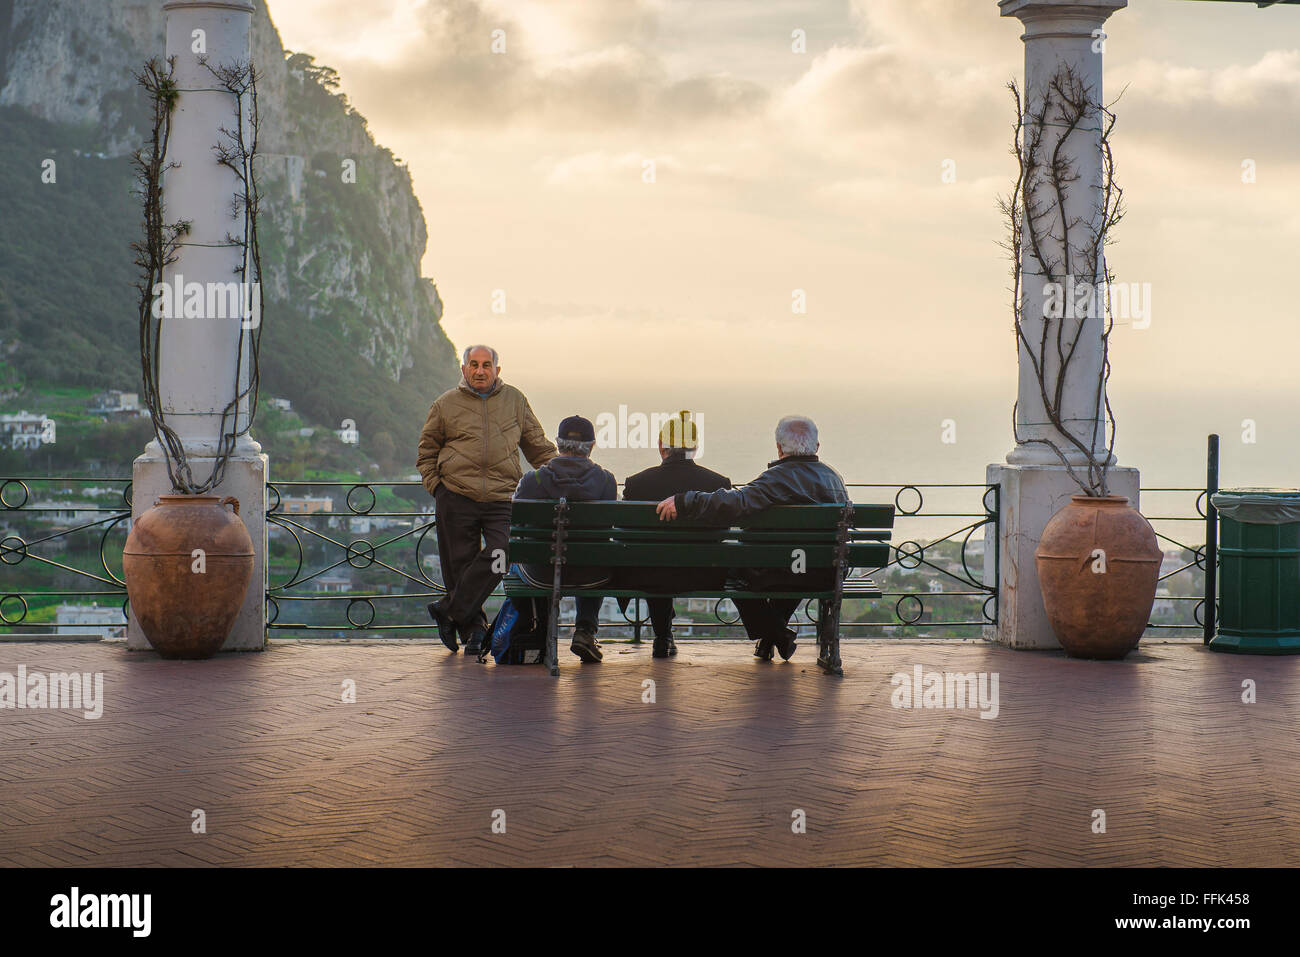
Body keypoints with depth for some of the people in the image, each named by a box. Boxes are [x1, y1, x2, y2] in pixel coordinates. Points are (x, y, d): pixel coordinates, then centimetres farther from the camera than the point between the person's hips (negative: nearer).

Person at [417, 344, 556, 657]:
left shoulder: (515, 401, 14)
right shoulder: (445, 405, 10)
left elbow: (538, 447, 20)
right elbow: (426, 451, 17)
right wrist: (435, 485, 4)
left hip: (502, 500, 0)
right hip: (456, 497, 0)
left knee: (498, 557, -17)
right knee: (460, 564, 1)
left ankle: (450, 610, -7)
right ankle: (473, 628, 14)